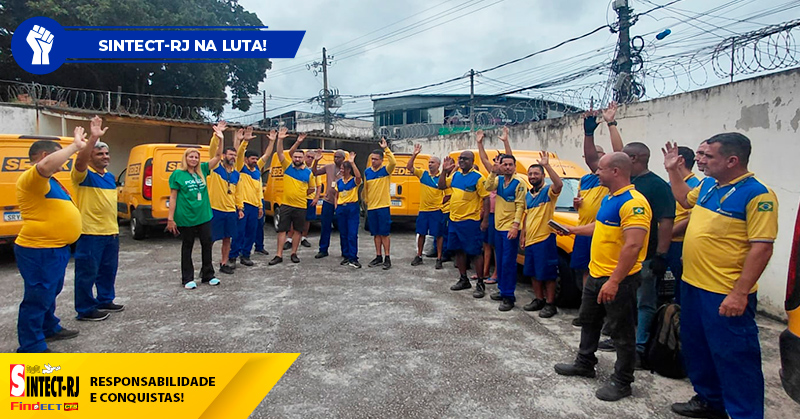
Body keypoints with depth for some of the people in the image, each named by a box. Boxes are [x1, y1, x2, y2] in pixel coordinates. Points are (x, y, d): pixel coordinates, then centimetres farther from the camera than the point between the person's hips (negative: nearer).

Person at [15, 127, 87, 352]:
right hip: (39, 251, -11)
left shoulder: (48, 181, 16)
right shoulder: (32, 177, -18)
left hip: (54, 249, 11)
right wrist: (75, 145, -32)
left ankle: (49, 329, 43)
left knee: (50, 293, 25)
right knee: (37, 298, -4)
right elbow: (46, 165, -38)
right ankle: (31, 348, 5)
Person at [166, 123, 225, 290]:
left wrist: (220, 139, -15)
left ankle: (208, 275, 24)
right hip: (185, 218, -4)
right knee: (187, 247, 9)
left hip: (204, 216, 4)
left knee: (207, 244, 10)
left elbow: (218, 156, 1)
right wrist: (170, 218, -8)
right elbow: (173, 197, -5)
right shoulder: (177, 174, -5)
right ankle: (188, 279, 19)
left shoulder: (202, 170, 6)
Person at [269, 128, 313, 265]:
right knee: (282, 230, 2)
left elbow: (312, 188, 12)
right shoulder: (287, 166, 1)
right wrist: (280, 139, -21)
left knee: (298, 231, 8)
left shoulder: (308, 172, 0)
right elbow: (280, 153, -10)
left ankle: (294, 254, 20)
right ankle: (279, 255, 8)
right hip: (286, 205, 0)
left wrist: (302, 194, 6)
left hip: (301, 206, 0)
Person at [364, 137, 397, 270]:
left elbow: (393, 162, -26)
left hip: (383, 207, -4)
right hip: (371, 208, 4)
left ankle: (387, 258, 6)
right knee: (376, 234, 11)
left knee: (384, 234, -2)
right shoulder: (367, 171, 8)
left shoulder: (386, 170, -4)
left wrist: (386, 148, -25)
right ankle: (378, 257, 20)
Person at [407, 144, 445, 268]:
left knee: (438, 235, 3)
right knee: (421, 233, 12)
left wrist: (442, 202, -11)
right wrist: (414, 154, -13)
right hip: (423, 210, 4)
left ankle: (439, 258, 12)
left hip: (436, 210, -3)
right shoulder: (423, 174, 3)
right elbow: (409, 167, -4)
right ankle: (419, 256, 25)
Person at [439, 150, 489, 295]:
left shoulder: (478, 177, -11)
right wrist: (444, 171, 4)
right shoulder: (455, 175, 9)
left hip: (470, 221, -7)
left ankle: (480, 284, 10)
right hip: (454, 220, 7)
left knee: (475, 252, 0)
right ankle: (464, 280, 30)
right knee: (459, 250, 16)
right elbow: (441, 186, 18)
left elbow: (486, 198, -12)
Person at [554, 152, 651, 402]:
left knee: (622, 331, 6)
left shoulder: (633, 202, -22)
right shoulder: (609, 198, 10)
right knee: (589, 321, 22)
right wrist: (573, 230, 28)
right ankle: (584, 364, 39)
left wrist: (614, 281, -30)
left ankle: (622, 382, 20)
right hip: (596, 274, 10)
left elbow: (633, 245, -29)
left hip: (618, 279, -10)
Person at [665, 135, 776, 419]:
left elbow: (762, 247, -20)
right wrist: (673, 170, 23)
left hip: (725, 296, -9)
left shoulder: (757, 194, -16)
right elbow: (685, 199, 32)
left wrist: (740, 294, -23)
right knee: (697, 351, 21)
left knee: (734, 358, 2)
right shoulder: (708, 185, 9)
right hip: (692, 286, 9)